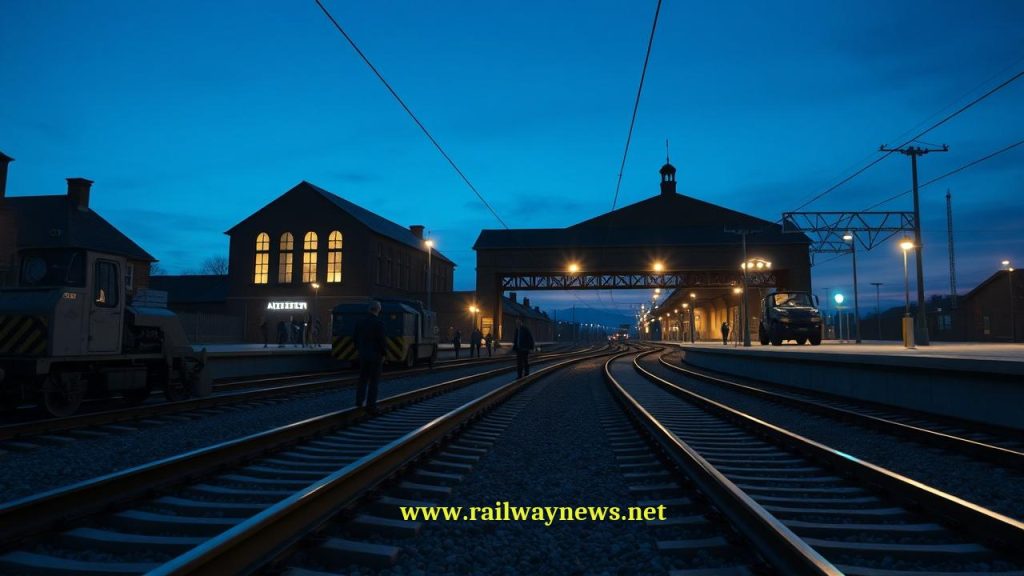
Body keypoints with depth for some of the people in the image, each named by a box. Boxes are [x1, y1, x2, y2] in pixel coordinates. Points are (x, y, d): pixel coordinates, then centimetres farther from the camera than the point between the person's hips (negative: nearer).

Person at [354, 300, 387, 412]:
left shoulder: (360, 323, 3)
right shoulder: (379, 323, -15)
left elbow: (356, 340, 7)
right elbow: (382, 341, -17)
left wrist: (360, 351, 17)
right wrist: (383, 354, -6)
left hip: (363, 355, 5)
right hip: (376, 356, -5)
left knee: (363, 378, 19)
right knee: (374, 381, 2)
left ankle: (359, 400, 16)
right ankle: (371, 406, 3)